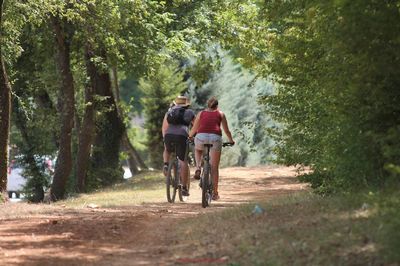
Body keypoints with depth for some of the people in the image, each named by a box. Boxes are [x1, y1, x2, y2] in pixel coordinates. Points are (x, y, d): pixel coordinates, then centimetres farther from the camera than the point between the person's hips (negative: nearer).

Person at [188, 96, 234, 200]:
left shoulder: (201, 113, 20)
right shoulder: (220, 114, 18)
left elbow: (194, 129, 23)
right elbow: (226, 130, 20)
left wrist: (189, 137, 41)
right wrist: (231, 140, 37)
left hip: (201, 137, 1)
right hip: (215, 138, -1)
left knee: (198, 151, 37)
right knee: (214, 167, 8)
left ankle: (198, 168, 10)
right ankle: (215, 193, 8)